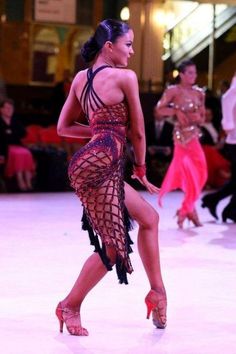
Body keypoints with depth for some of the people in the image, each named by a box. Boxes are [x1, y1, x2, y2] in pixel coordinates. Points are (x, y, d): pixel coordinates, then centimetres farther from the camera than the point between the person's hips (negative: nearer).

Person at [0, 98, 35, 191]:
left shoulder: (15, 121, 18)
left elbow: (23, 133, 8)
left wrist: (12, 133, -5)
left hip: (17, 145, 4)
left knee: (27, 153, -27)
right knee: (18, 154, -33)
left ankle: (28, 183, -35)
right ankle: (20, 183, -38)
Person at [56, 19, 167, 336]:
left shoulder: (81, 78, 13)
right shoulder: (125, 77, -8)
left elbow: (63, 127, 17)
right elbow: (138, 131, 0)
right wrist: (141, 168, 14)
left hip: (105, 168, 9)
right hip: (99, 166, -9)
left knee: (149, 217, 18)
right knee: (113, 245, -2)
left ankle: (157, 292, 20)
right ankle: (71, 305, 9)